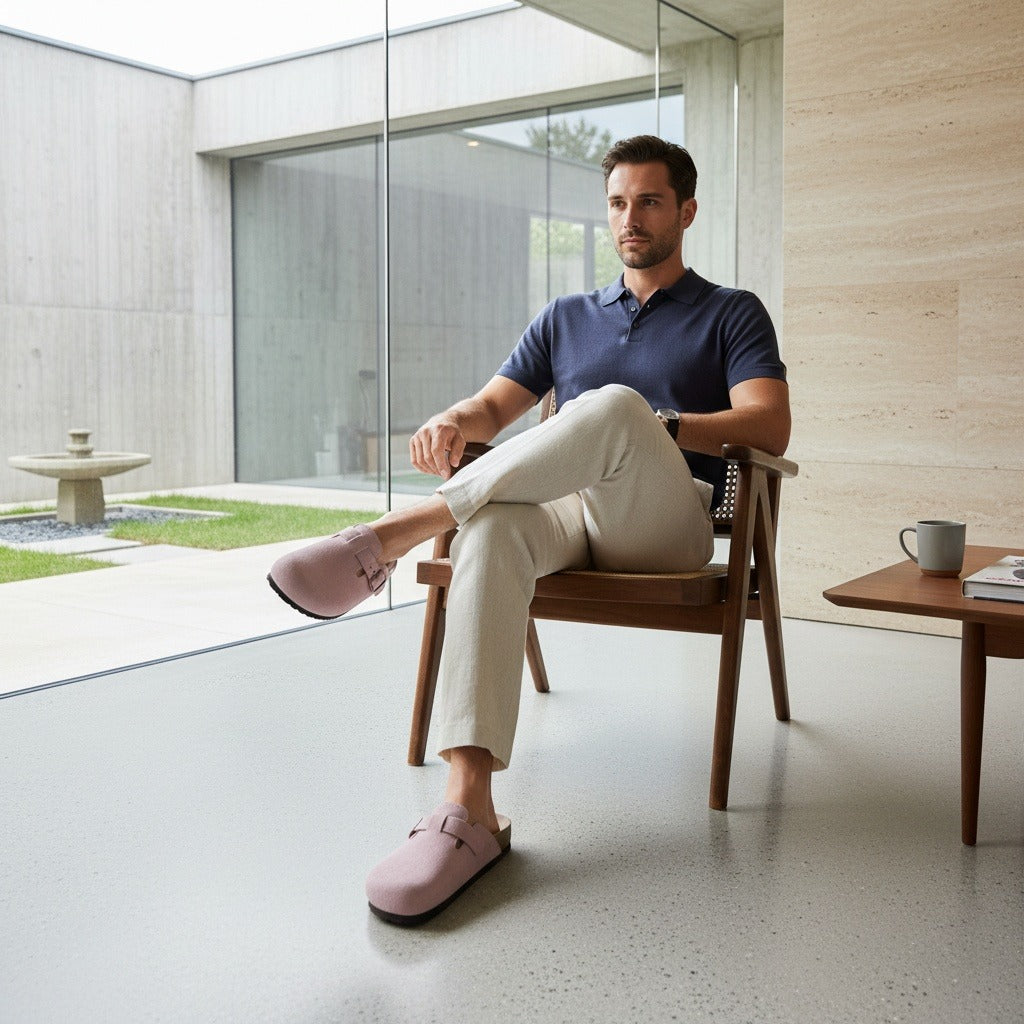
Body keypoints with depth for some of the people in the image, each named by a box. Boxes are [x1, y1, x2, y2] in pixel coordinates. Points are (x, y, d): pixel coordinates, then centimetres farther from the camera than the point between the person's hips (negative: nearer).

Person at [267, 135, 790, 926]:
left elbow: (769, 428, -2)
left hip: (667, 524, -2)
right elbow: (494, 406, 20)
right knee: (492, 527, -36)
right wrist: (452, 423, -5)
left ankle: (394, 535, -35)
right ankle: (470, 807, -45)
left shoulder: (733, 314, 14)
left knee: (614, 406, -36)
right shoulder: (567, 318, 27)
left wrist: (651, 428, -15)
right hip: (564, 509, 3)